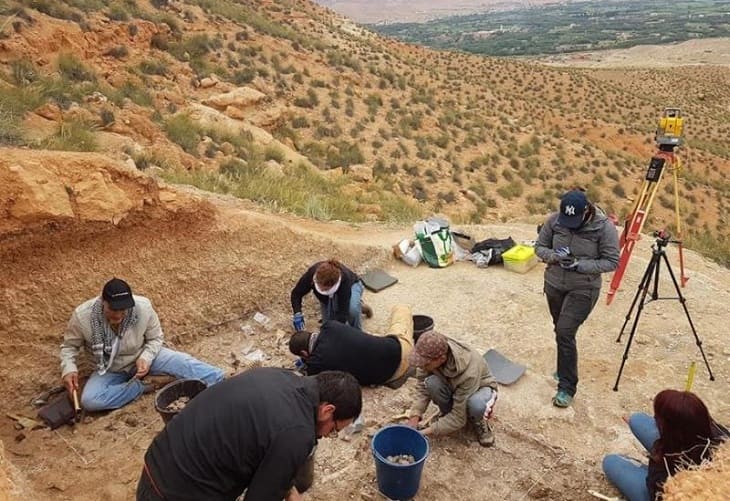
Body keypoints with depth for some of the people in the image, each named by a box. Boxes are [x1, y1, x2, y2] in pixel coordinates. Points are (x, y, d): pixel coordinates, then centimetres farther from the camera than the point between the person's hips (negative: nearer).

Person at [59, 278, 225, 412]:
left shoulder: (143, 307, -26)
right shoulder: (82, 316, -26)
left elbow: (155, 339, -7)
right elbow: (70, 345, -6)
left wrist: (146, 358, -26)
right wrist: (69, 369, -24)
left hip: (143, 356, -1)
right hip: (111, 369, 1)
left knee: (183, 362, -23)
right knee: (89, 400, -28)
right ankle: (142, 386, -17)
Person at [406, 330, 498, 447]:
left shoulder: (468, 373, -41)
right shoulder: (431, 355, -29)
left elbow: (458, 418, -32)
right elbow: (422, 387, -16)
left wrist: (427, 431, -33)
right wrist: (414, 416, -29)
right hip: (451, 387, 4)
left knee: (476, 405, -40)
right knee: (431, 383, -31)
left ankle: (478, 421, -4)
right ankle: (447, 413, -1)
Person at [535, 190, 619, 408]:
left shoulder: (604, 226, -18)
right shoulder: (554, 220, -9)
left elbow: (612, 262, -13)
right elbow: (540, 247, 0)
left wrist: (579, 265, -25)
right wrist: (554, 256, -22)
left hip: (583, 290, -4)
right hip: (554, 285, 4)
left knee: (565, 332, -13)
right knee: (560, 330, 17)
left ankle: (567, 387, -1)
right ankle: (564, 368, 42)